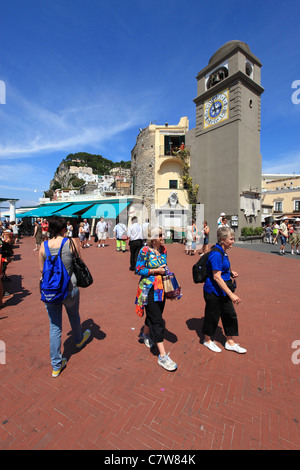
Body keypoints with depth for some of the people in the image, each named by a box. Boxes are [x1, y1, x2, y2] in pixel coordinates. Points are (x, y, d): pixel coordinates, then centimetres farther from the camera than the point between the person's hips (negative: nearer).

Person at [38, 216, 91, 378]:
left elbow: (41, 269, 4)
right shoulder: (71, 242, -13)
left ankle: (56, 365, 28)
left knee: (55, 327, 16)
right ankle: (79, 339, 56)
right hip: (69, 289, -2)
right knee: (74, 316, 27)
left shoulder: (44, 245, -4)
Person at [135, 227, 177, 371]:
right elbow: (138, 270, -15)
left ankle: (145, 334, 50)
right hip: (149, 289, -7)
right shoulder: (145, 251, -16)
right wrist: (155, 271, -19)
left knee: (154, 314, 22)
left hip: (161, 288, 7)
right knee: (157, 320, -5)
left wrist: (165, 271, 2)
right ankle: (162, 356, 5)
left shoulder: (163, 249, 3)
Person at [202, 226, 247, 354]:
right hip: (214, 291, -10)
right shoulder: (216, 254, -24)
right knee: (212, 316, 9)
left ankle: (230, 343, 35)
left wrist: (230, 272, 5)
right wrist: (231, 294, -27)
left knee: (230, 314, 17)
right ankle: (208, 341, 33)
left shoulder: (223, 252, 6)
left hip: (223, 290, 10)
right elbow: (216, 277, -27)